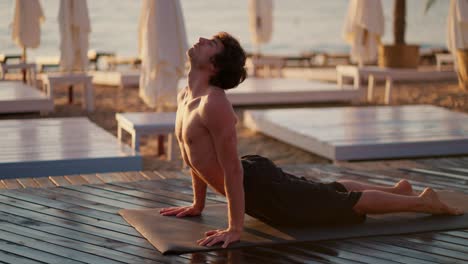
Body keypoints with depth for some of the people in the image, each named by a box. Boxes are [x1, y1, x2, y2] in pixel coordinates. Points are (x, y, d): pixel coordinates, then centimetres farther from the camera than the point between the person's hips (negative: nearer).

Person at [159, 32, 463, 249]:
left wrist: (235, 228, -28)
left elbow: (232, 168, -30)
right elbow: (198, 157, 15)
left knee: (349, 202, 5)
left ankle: (424, 201, 20)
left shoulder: (214, 104, -29)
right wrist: (197, 204, 19)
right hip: (253, 180, 9)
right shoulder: (184, 97, 2)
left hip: (262, 186, -9)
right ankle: (398, 189, 44)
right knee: (328, 190, 27)